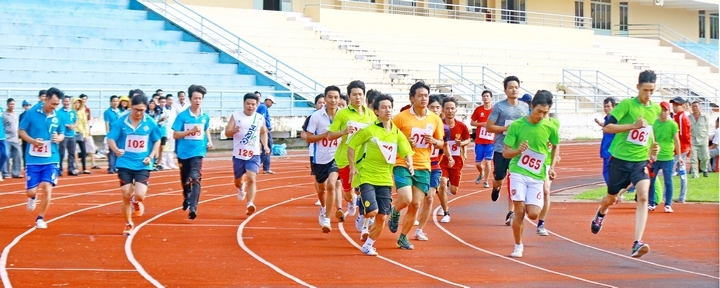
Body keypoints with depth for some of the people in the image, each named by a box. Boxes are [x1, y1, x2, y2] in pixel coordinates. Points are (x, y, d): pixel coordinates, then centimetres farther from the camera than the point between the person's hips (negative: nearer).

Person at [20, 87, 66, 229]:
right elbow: (21, 131, -1)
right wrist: (32, 140, -19)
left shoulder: (57, 117, -1)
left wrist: (59, 138, -12)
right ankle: (33, 198, 39)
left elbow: (62, 134, 12)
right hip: (33, 159, -1)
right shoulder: (31, 113, -8)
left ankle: (40, 219, 9)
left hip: (50, 159, 1)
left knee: (47, 189, -10)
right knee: (31, 191, 0)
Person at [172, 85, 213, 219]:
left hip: (198, 152, 0)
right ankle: (187, 198, 46)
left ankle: (193, 208, -25)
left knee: (195, 178, -19)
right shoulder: (182, 116, -7)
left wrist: (209, 141, 6)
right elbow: (175, 135, -9)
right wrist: (191, 131, -20)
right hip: (183, 152, 0)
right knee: (185, 180, 16)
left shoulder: (205, 117, 3)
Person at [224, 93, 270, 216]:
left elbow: (264, 132, 21)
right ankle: (241, 188, 52)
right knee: (238, 179, 15)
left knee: (251, 178, -19)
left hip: (253, 155, 0)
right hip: (238, 154, 0)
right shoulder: (236, 116, -3)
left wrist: (265, 145, 5)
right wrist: (234, 130, -27)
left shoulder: (260, 118, 3)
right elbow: (227, 133, -5)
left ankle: (250, 204, -24)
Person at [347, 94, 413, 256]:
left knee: (382, 217, 2)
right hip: (366, 177, -4)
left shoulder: (397, 133, 4)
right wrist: (352, 166, -7)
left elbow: (406, 152, 4)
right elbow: (351, 145, 0)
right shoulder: (369, 130, -8)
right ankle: (362, 216, 17)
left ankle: (368, 245, 21)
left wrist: (410, 163, -17)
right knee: (372, 211, -19)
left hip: (385, 179, 4)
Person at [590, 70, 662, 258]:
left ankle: (637, 243, -26)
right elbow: (607, 127, -15)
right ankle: (601, 214, 54)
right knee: (611, 198, 16)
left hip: (641, 161, 2)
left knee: (643, 197, -21)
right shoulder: (626, 104, -10)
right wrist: (633, 125, -22)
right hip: (620, 159, -2)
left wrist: (653, 148, 8)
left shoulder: (656, 109, 6)